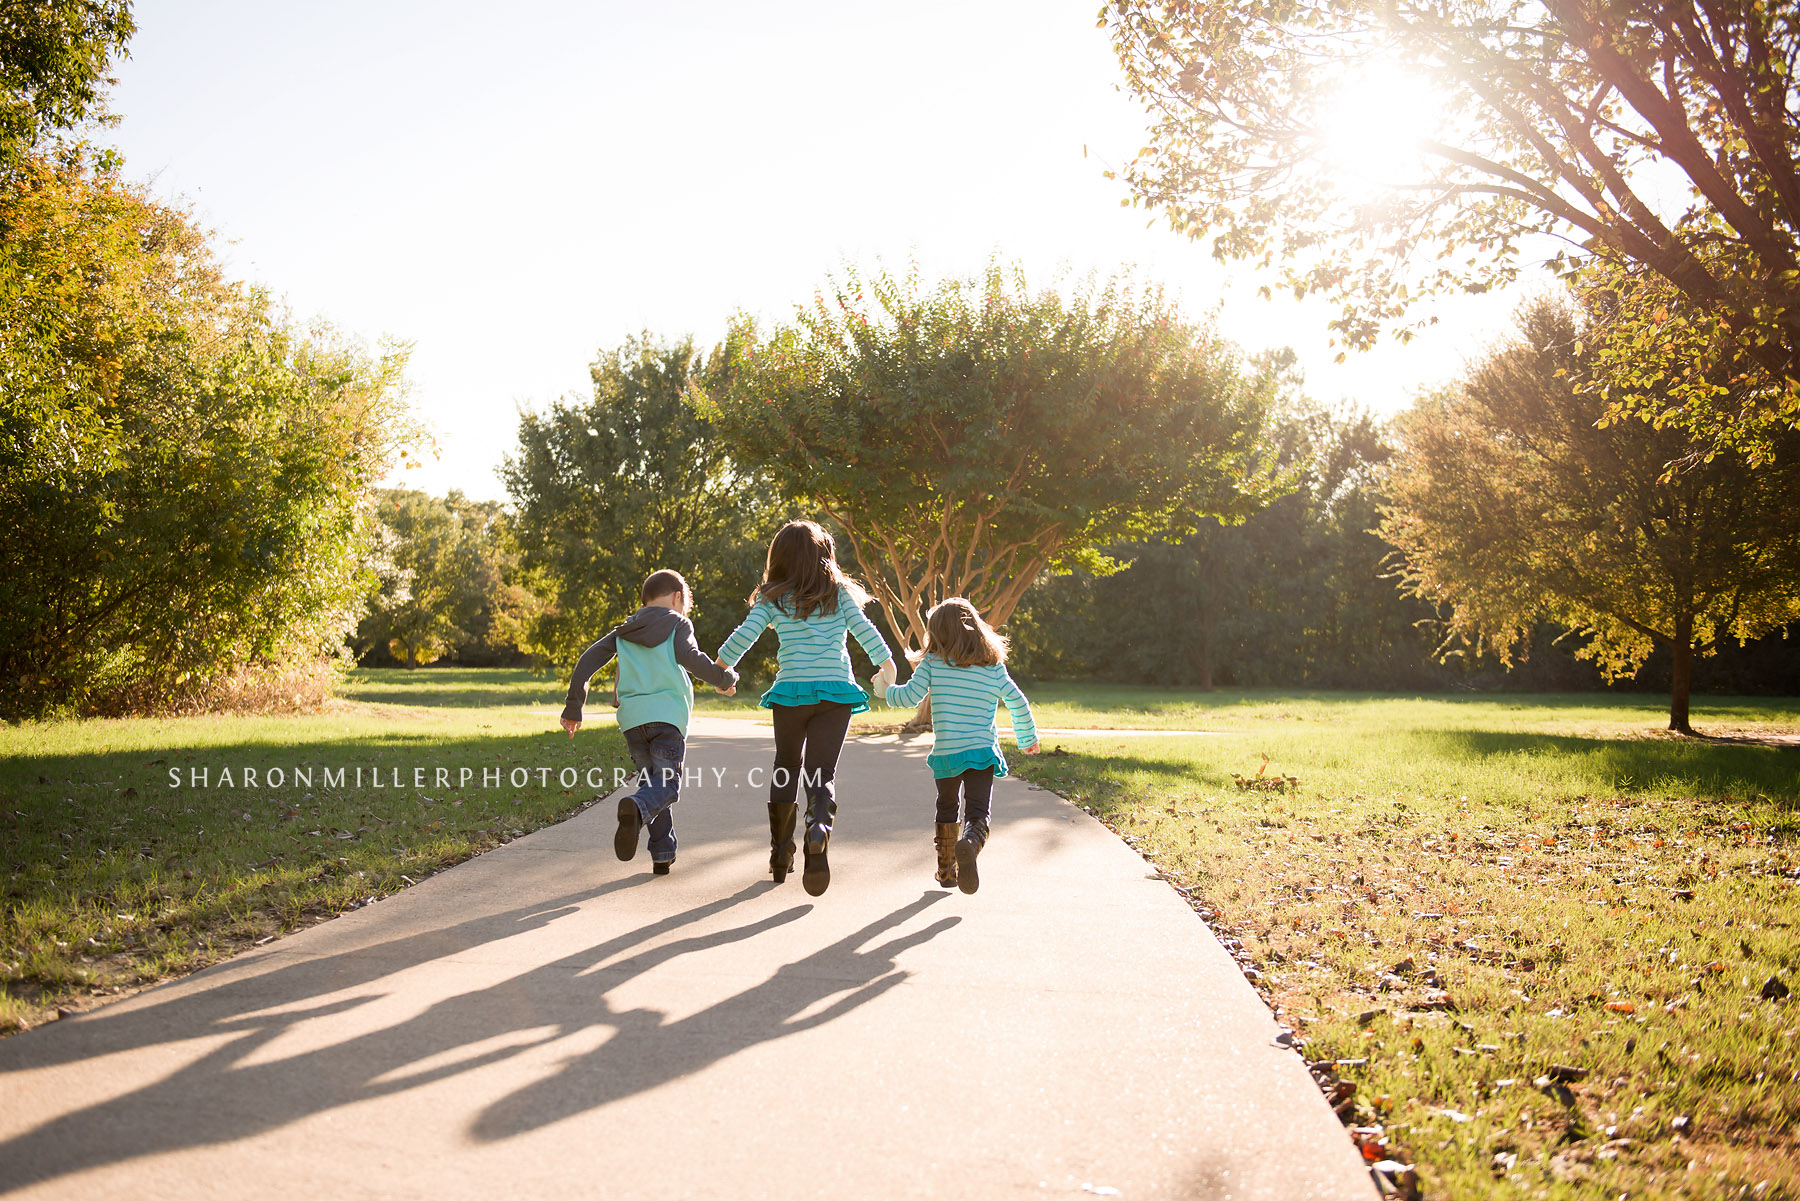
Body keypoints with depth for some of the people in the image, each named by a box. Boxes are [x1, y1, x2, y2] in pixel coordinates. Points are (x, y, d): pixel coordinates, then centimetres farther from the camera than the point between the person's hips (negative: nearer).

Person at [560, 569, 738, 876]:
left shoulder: (624, 632, 20)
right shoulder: (678, 624, 7)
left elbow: (588, 660, 11)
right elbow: (691, 658, -11)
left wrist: (573, 708, 14)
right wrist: (725, 679, 3)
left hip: (632, 718, 4)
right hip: (667, 715, -4)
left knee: (650, 780, 15)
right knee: (667, 784, -4)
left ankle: (662, 855, 8)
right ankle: (635, 808, -37)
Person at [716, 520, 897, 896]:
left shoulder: (773, 599, 4)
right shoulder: (840, 593, 7)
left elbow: (743, 636, -3)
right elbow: (865, 630, 2)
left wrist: (721, 668, 12)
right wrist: (886, 666, 12)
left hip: (791, 691, 0)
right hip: (836, 691, 0)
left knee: (786, 766, 18)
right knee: (822, 771, -2)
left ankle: (780, 853, 20)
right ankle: (819, 828, -34)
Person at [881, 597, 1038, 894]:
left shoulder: (932, 663, -2)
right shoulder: (994, 667, 6)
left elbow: (911, 696, -5)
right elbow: (1018, 704, 11)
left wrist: (887, 691, 16)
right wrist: (1028, 739, 25)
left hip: (945, 753, 0)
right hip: (982, 751, 0)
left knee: (946, 810, 21)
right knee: (978, 813, -5)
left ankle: (946, 870, 27)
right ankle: (969, 844, -38)